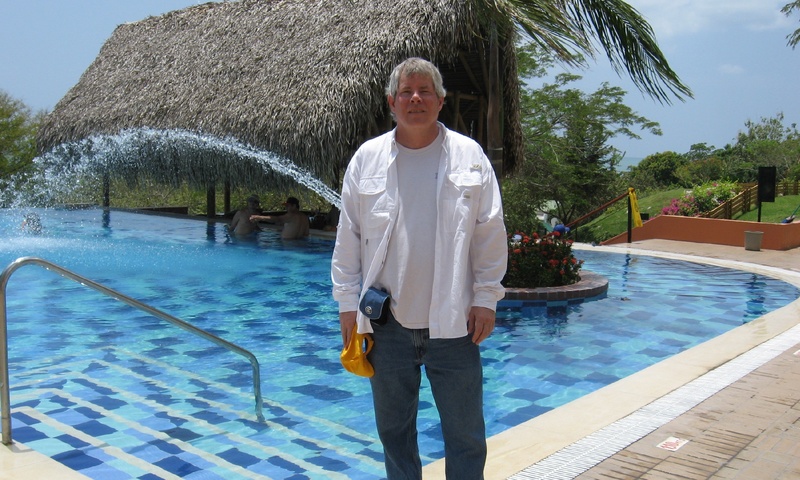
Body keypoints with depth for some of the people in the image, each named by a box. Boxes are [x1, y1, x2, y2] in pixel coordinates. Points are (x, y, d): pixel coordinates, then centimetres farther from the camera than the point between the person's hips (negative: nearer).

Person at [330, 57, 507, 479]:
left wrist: (486, 299, -2)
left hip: (452, 321, -1)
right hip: (387, 321, 2)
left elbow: (490, 235, 3)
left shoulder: (469, 156, 3)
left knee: (465, 433, 8)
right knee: (393, 428, 16)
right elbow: (348, 238, 7)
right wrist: (347, 302, 3)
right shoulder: (367, 158, 5)